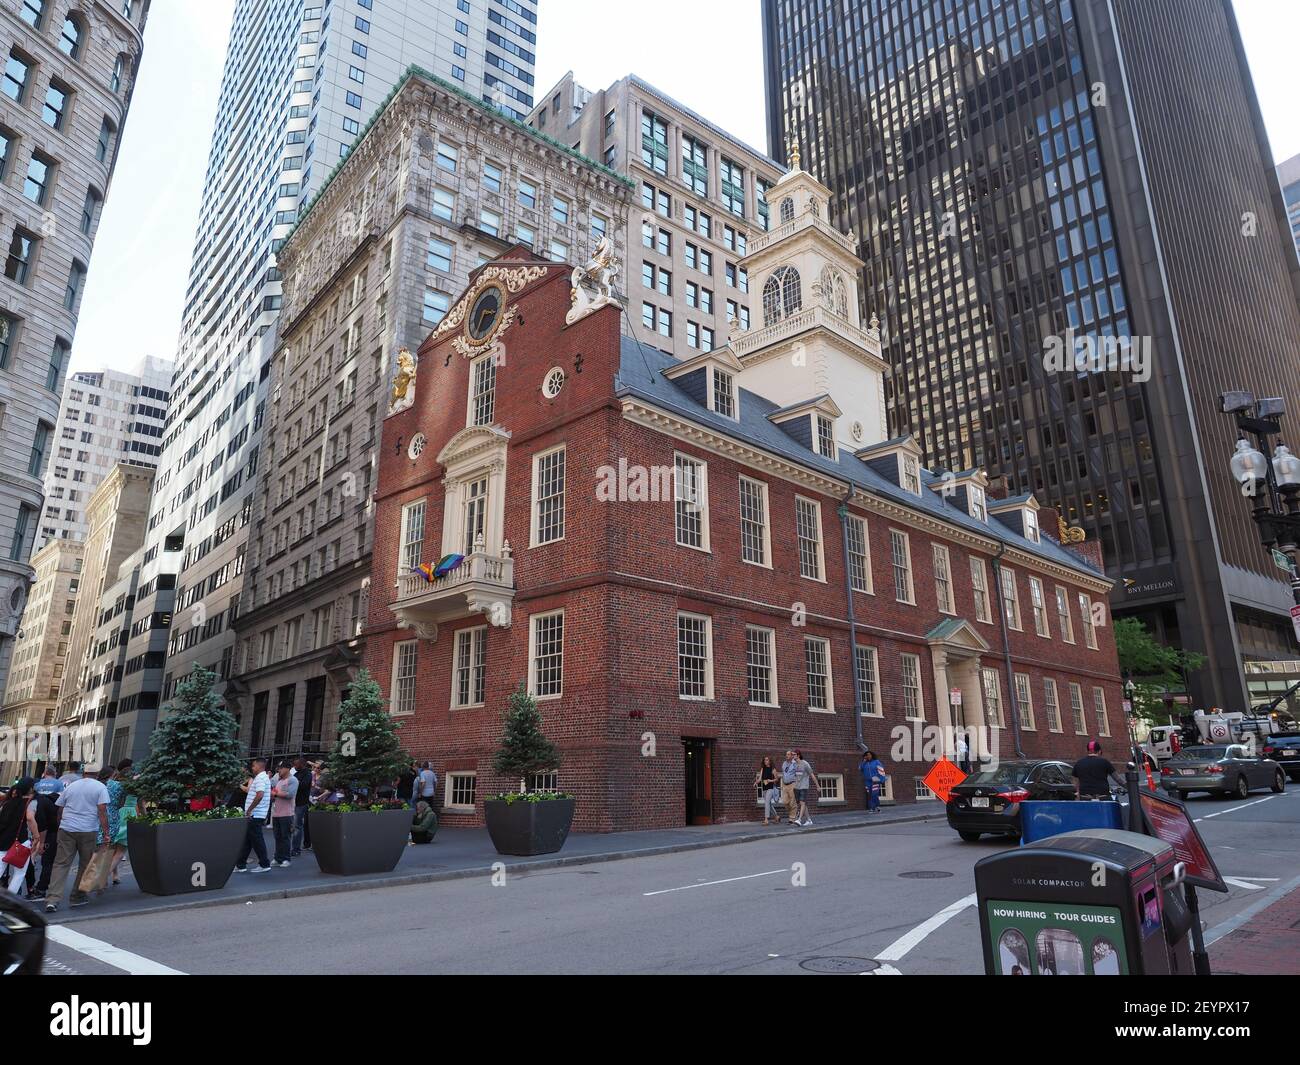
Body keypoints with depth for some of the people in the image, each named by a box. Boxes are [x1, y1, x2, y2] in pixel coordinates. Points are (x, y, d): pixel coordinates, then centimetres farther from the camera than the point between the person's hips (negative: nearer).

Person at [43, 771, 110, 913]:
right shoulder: (100, 787, -1)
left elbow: (60, 810, 16)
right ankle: (77, 897, 16)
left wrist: (60, 827, 27)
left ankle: (52, 900, -8)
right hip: (89, 831, -3)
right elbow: (102, 811, -9)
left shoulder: (70, 787, 12)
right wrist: (106, 832, -7)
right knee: (85, 864, 10)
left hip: (66, 829, 3)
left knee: (61, 864, 3)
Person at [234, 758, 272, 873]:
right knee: (246, 839, 14)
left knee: (257, 839, -3)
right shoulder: (264, 778, 17)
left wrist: (249, 810, -23)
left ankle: (264, 864, 3)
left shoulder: (260, 778, -16)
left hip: (255, 815, -10)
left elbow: (259, 795, -28)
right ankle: (240, 865, 19)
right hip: (255, 815, 10)